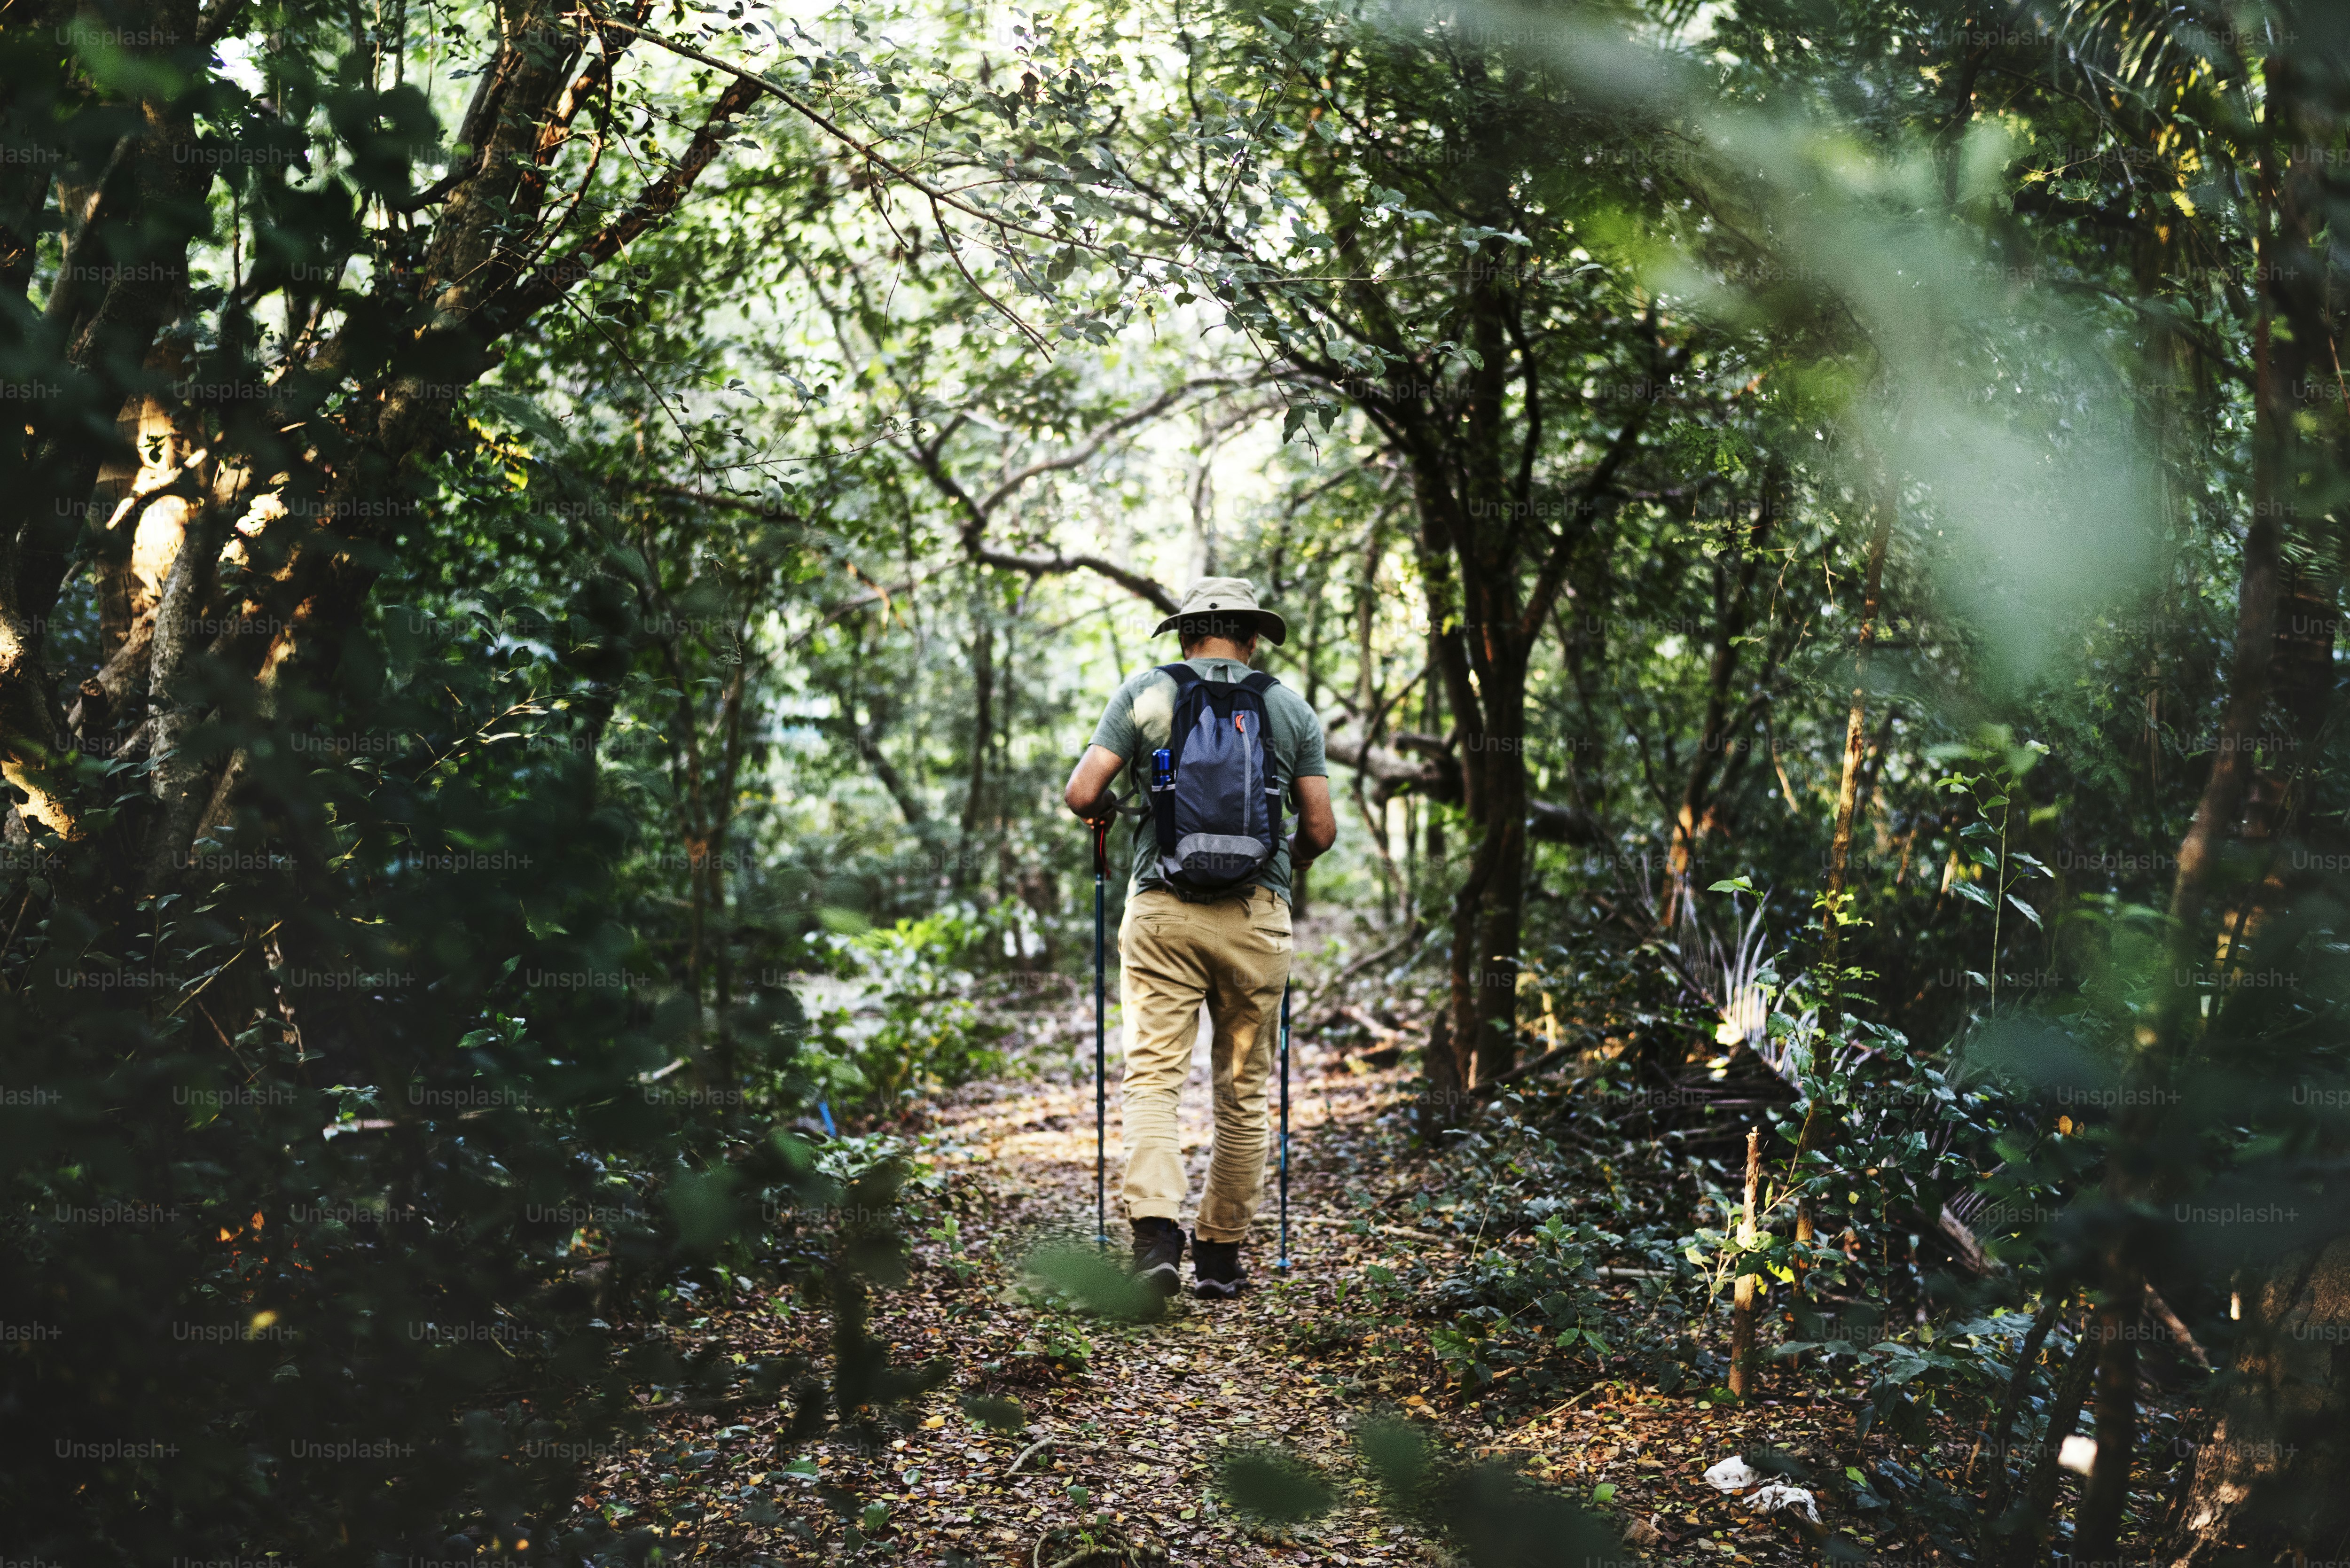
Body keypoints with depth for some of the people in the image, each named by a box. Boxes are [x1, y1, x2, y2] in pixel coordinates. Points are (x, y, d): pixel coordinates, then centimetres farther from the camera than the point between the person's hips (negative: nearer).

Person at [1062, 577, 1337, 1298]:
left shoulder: (1145, 692, 5)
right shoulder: (1290, 706, 8)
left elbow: (1081, 794, -3)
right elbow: (1321, 830, 6)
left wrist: (1109, 809, 20)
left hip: (1163, 913, -1)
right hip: (1257, 917, 1)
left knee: (1153, 1076, 1)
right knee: (1243, 1091, 11)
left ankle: (1156, 1231, -18)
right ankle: (1220, 1257, 17)